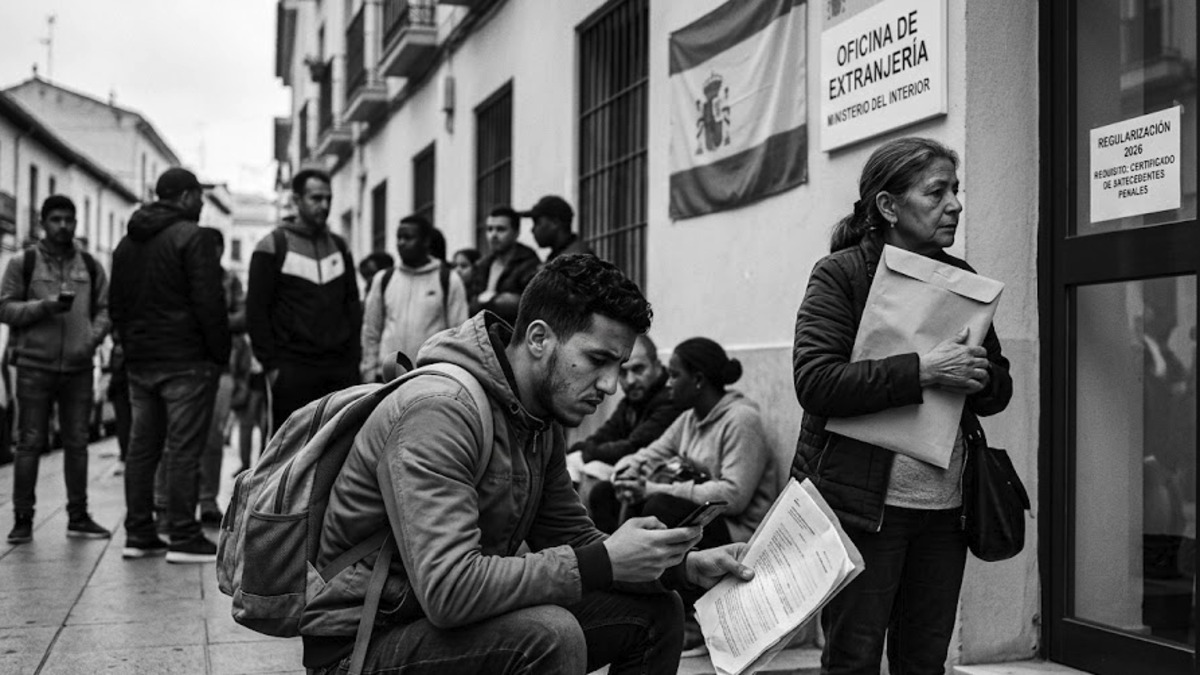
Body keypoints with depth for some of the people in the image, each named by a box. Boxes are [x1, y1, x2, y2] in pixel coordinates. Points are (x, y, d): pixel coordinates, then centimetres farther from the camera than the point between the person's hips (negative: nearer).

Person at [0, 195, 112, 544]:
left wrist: (94, 337, -6)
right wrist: (44, 307, -16)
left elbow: (104, 308, 12)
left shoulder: (90, 266, 11)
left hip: (78, 367, 3)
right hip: (34, 366, -3)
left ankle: (78, 516, 15)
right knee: (29, 443, 0)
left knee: (77, 443, 7)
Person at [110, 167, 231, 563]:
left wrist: (131, 348, 20)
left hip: (139, 362, 8)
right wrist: (221, 352, -7)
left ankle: (138, 534, 14)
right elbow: (209, 303, -15)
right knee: (184, 449, -5)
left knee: (141, 448, 10)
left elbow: (117, 306, 20)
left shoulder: (127, 243, 16)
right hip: (186, 362, -8)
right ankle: (183, 538, -4)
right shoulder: (191, 237, -9)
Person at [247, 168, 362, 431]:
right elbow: (256, 310, -2)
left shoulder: (339, 247, 15)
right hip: (292, 368, -4)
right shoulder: (272, 247, 1)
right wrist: (270, 364, -9)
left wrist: (353, 356, 7)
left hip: (342, 369, 4)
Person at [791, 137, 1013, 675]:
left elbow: (1000, 387, 17)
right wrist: (923, 371, -22)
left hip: (945, 506, 6)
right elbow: (815, 382, -17)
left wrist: (978, 379, -8)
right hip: (862, 503, -5)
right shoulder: (840, 274, -5)